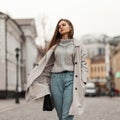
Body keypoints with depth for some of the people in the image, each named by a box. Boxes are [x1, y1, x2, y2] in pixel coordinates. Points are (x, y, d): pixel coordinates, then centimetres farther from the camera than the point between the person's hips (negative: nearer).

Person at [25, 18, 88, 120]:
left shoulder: (79, 45, 8)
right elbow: (46, 63, 16)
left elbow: (83, 64, 3)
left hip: (71, 78, -3)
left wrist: (83, 81, -7)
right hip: (56, 78, 3)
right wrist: (33, 76, 11)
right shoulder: (55, 45, 15)